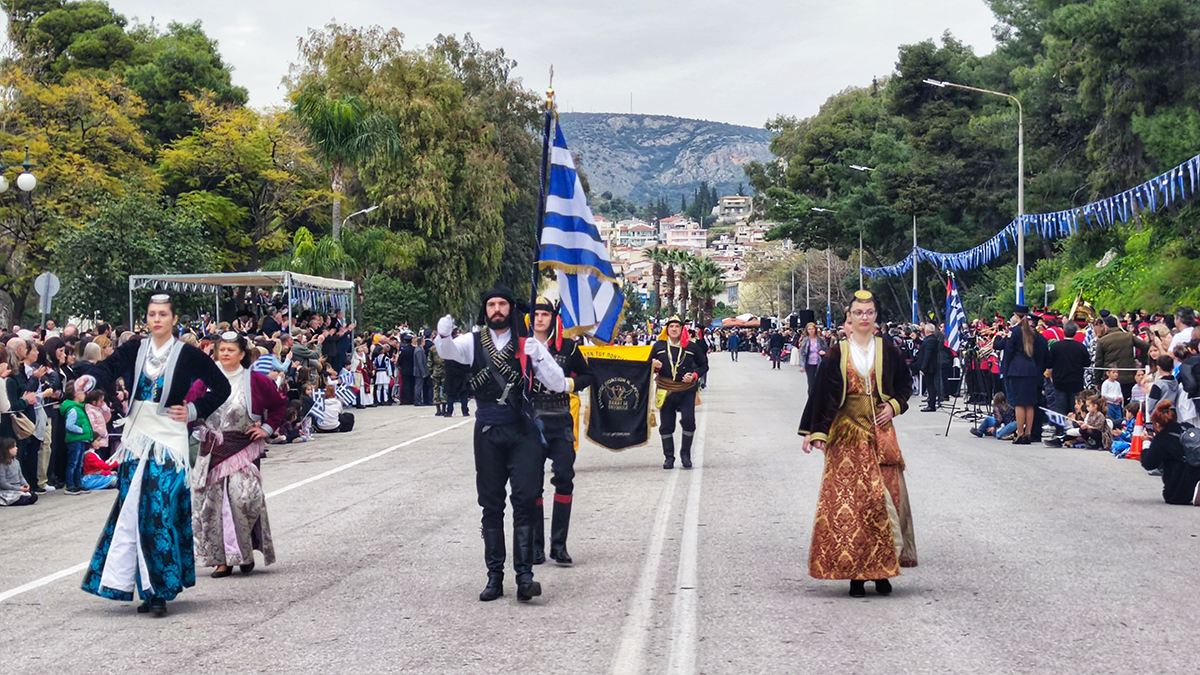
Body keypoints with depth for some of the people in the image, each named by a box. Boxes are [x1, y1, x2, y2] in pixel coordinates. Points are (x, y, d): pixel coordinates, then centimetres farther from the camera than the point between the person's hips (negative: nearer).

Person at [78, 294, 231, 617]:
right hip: (136, 439, 4)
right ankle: (147, 588, 11)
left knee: (160, 514, -9)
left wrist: (195, 411, -4)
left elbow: (221, 387, 6)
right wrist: (91, 378, -29)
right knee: (134, 514, 4)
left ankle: (161, 590, -4)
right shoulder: (135, 349, 8)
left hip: (168, 441, -4)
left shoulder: (187, 355, -1)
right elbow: (111, 366, -8)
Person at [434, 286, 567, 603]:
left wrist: (538, 356, -14)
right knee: (491, 505, 5)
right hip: (488, 433, 1)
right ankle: (494, 576, 11)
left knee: (525, 500, -9)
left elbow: (558, 384, 2)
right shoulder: (474, 342, 8)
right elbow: (449, 350, -11)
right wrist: (443, 335, -33)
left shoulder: (527, 344, 6)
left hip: (523, 432, -1)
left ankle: (524, 575, -10)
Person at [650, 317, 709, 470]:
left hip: (686, 390, -1)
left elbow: (704, 365, 11)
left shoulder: (692, 347, 3)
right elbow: (650, 364, 15)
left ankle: (685, 454, 5)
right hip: (666, 391, 1)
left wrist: (694, 375, -6)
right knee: (666, 425, 3)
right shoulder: (658, 346, 5)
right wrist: (655, 366, -9)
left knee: (688, 420, -12)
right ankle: (669, 457, 14)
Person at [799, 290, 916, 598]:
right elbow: (823, 394, 2)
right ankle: (855, 573, -1)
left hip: (880, 431, 1)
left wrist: (894, 405, -3)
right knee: (847, 499, -5)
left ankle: (881, 569, 6)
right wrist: (815, 432, -4)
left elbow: (905, 382, 16)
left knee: (885, 495, -3)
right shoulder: (837, 353, 3)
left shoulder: (888, 350, 6)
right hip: (846, 434, -1)